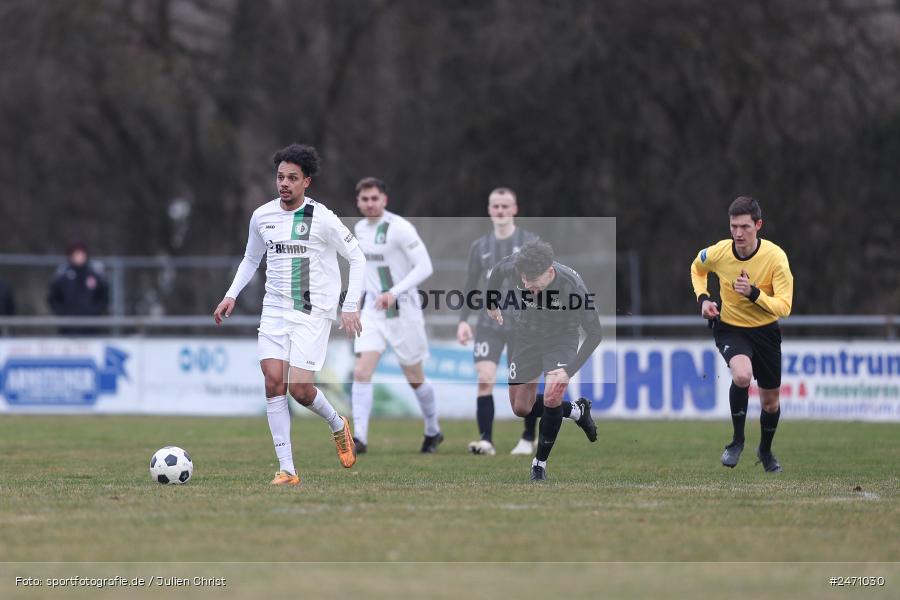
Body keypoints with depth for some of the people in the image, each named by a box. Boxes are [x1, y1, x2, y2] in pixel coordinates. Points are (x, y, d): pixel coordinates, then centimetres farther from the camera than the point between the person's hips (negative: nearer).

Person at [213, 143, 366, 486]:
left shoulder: (322, 219, -10)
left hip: (313, 312, -4)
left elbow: (357, 258, -3)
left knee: (299, 387, -14)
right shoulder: (262, 216, 5)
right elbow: (251, 259, 22)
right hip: (274, 309, 4)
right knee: (274, 382, -10)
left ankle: (337, 425, 20)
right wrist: (231, 295, 10)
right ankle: (286, 470, -6)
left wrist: (350, 307, -10)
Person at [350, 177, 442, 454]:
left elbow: (424, 267, -19)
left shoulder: (400, 228, -15)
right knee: (361, 372, -14)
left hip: (403, 309, -5)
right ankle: (360, 438, -16)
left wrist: (394, 292, -27)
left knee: (415, 379, 9)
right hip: (373, 309, 5)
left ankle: (433, 431, 32)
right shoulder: (360, 229, 7)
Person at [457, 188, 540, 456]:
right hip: (488, 325, 2)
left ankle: (529, 439, 20)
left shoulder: (530, 242, 0)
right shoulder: (480, 247, 10)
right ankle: (485, 440, -13)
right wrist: (463, 320, 7)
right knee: (484, 379, -13)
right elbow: (470, 287, 16)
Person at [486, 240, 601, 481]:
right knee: (521, 409, 6)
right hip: (526, 337, 4)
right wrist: (492, 305, 14)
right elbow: (497, 271, 2)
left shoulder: (572, 285, -33)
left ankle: (540, 461, -7)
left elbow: (595, 333, -23)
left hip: (561, 338, -4)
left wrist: (570, 370, -30)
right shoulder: (516, 266, -26)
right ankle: (577, 411, 31)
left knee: (552, 396, -26)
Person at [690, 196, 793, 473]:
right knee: (742, 375, -33)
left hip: (766, 332, 1)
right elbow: (697, 268, 11)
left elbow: (783, 307, -22)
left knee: (770, 401, 13)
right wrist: (702, 298, -5)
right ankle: (737, 439, -12)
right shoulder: (718, 253, -15)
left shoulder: (776, 257, -21)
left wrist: (754, 293, -36)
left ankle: (765, 450, 44)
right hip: (730, 328, -1)